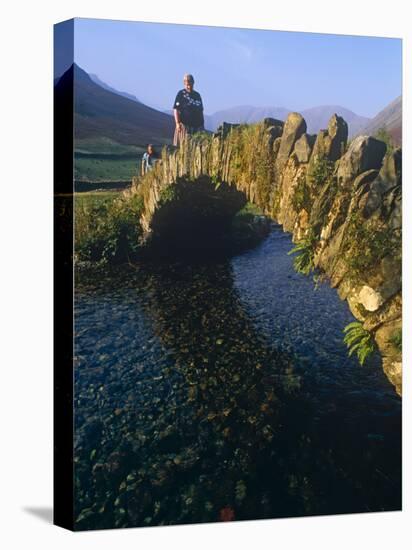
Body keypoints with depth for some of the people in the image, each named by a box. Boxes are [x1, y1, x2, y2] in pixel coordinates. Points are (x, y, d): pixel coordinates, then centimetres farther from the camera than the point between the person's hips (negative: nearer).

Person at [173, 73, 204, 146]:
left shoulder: (197, 95, 15)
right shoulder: (181, 94, 1)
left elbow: (200, 111, 19)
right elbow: (176, 109, -4)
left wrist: (202, 124, 15)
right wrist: (177, 123, -14)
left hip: (197, 126, 5)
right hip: (184, 125, -5)